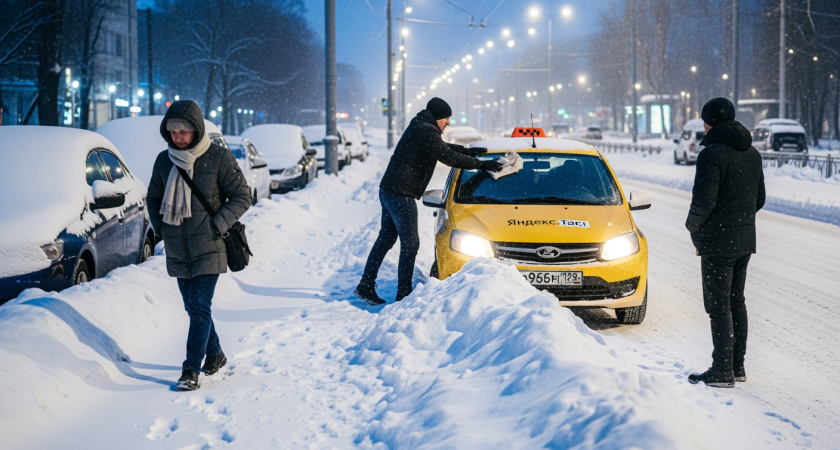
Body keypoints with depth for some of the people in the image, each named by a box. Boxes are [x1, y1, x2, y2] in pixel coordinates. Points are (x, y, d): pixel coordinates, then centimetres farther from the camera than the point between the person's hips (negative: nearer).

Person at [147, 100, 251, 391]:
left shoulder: (219, 158, -8)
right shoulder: (164, 161, 5)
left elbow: (242, 197, -4)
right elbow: (153, 198, 18)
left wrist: (217, 226, -13)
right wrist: (160, 228, 3)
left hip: (208, 249, -5)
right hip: (177, 251, 5)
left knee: (199, 307, -11)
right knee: (193, 308, 14)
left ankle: (191, 370, -10)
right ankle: (215, 354, 32)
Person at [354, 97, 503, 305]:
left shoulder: (420, 127, 16)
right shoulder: (426, 131, -15)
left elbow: (444, 147, 30)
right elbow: (449, 157, -20)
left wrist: (468, 151, 20)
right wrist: (480, 164, -14)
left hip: (389, 191, 11)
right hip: (400, 194, -10)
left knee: (386, 239, 15)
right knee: (410, 243, -6)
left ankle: (365, 286, 18)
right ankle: (403, 293, -3)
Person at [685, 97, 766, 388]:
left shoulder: (712, 153, -16)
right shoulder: (752, 153, 10)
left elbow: (703, 200, -21)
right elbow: (759, 199, 16)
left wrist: (693, 225, -3)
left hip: (718, 243, -8)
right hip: (745, 240, 8)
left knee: (719, 306, -3)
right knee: (737, 302, 15)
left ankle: (722, 372, -1)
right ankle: (737, 366, 22)